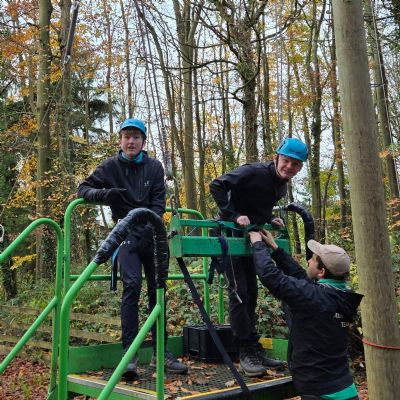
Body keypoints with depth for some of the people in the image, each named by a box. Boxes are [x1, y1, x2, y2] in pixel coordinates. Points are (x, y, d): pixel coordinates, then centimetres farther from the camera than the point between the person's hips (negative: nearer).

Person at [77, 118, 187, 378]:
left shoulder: (154, 167, 3)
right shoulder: (111, 166, 0)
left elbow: (158, 202, -1)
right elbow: (84, 189, 4)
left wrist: (151, 227, -17)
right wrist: (104, 194, -18)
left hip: (152, 232, 2)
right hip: (127, 231, -2)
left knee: (157, 289, 2)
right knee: (132, 285, -18)